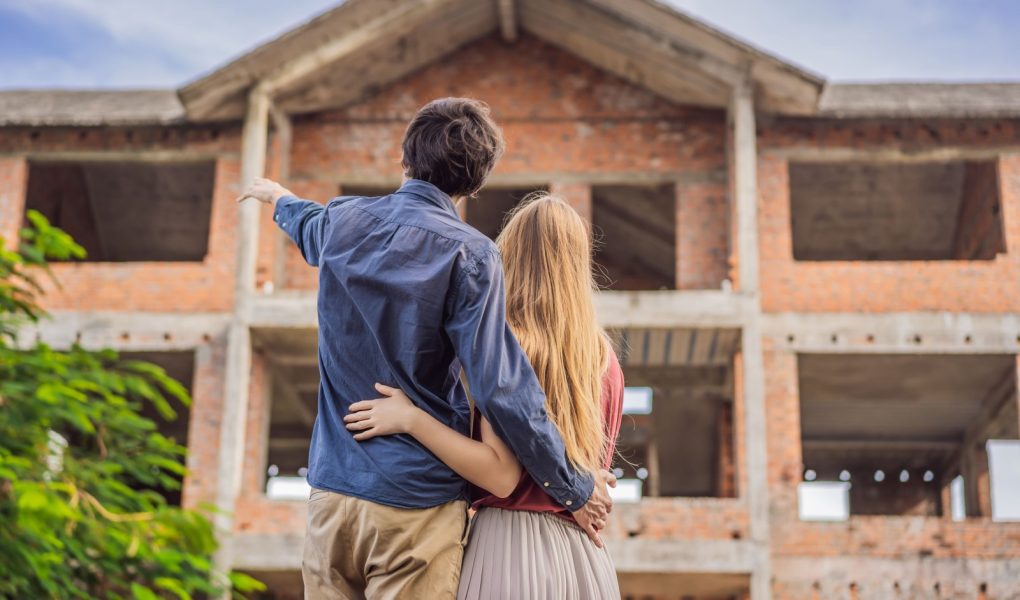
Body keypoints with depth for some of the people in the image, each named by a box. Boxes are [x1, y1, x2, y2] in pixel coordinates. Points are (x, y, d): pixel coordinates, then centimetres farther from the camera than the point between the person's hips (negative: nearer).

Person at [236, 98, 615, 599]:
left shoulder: (343, 222, 4)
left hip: (332, 488, 5)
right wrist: (574, 489, -7)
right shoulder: (468, 255, -12)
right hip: (417, 505, -5)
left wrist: (281, 199, 56)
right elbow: (501, 389, -17)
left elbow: (310, 227, 31)